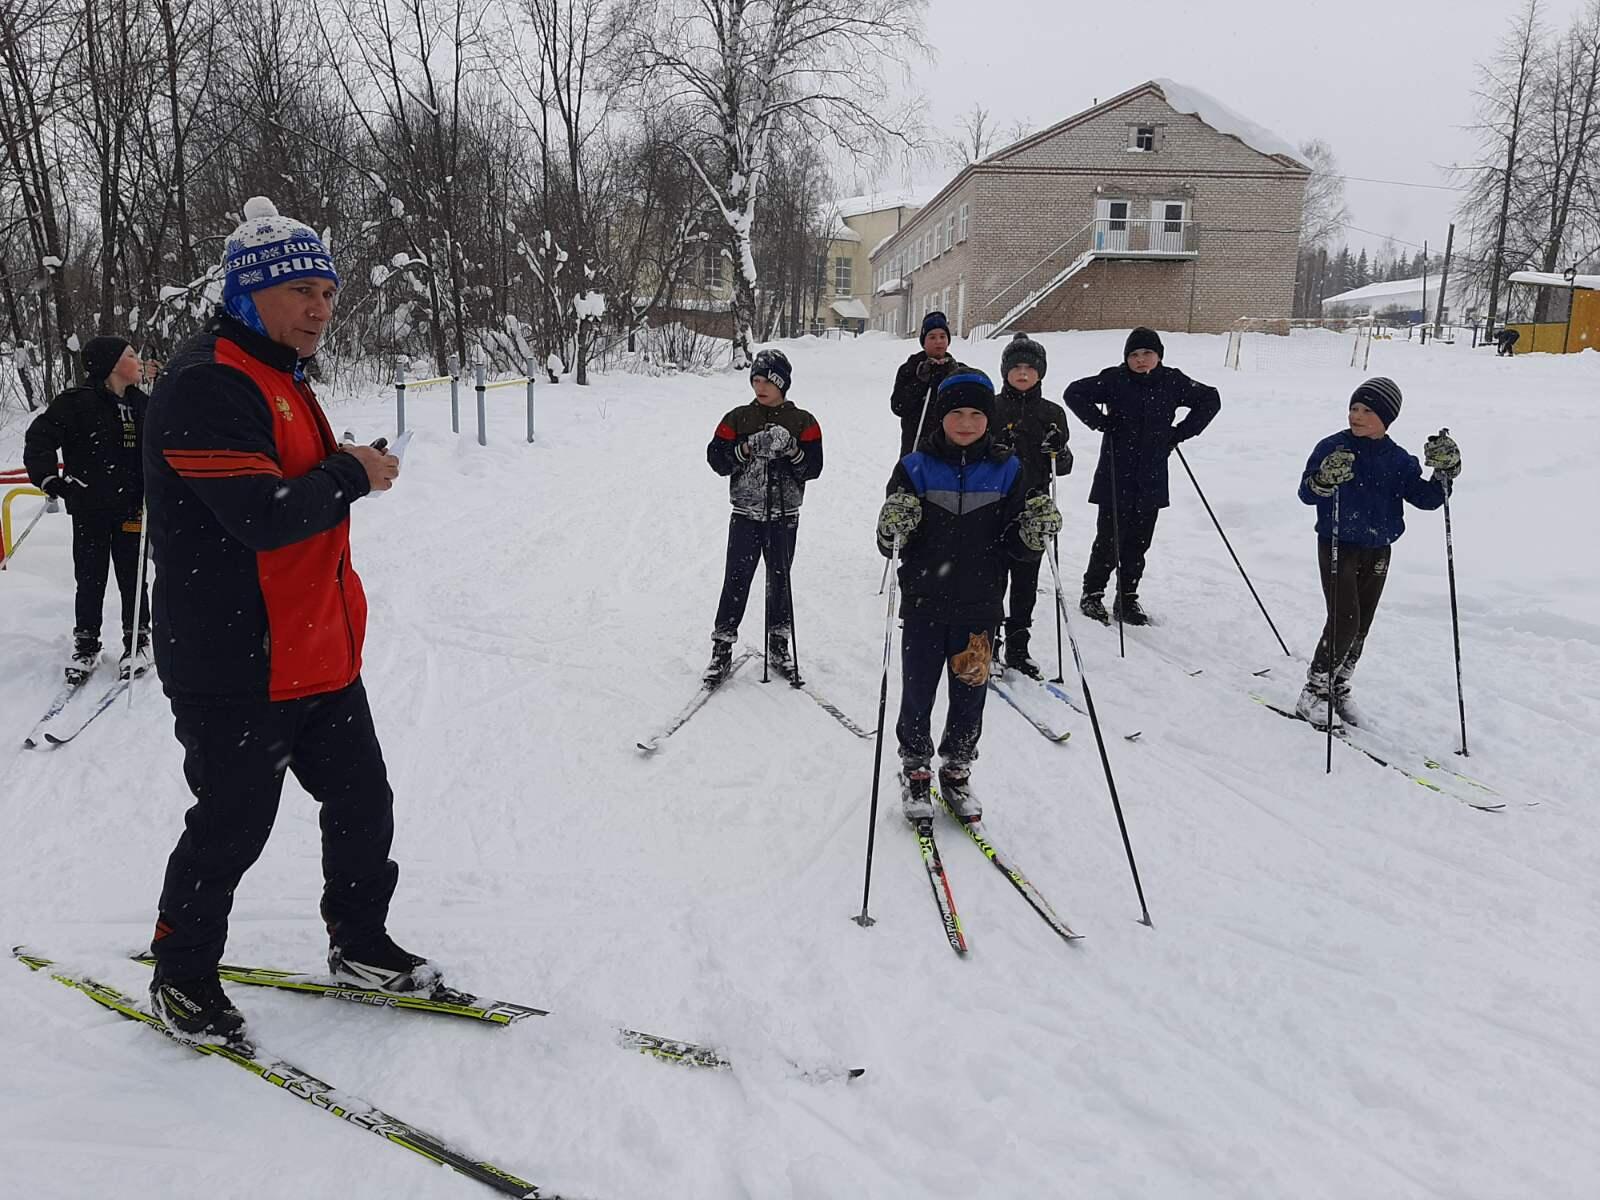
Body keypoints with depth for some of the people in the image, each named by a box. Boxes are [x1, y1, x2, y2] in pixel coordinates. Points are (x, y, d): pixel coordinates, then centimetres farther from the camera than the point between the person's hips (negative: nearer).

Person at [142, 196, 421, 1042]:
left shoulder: (279, 377, 16)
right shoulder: (206, 385, -18)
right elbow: (263, 515, -27)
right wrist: (351, 475, -14)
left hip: (318, 652, 9)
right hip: (236, 669, -9)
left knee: (361, 800, 15)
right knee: (230, 828, 6)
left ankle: (360, 947, 33)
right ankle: (181, 975, 28)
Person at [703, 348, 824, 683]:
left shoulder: (802, 422, 2)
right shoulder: (738, 418, 3)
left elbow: (813, 467, -5)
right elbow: (716, 459, -4)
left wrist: (791, 449, -22)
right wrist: (747, 448, -18)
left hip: (785, 516, 0)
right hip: (746, 514, 0)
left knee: (779, 580, 10)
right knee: (736, 581, -2)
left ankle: (779, 644, 24)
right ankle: (723, 646, 5)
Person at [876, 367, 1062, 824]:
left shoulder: (1006, 470, 2)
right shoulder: (916, 468, -4)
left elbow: (1014, 546, 4)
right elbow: (889, 544, -4)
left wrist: (1036, 533, -16)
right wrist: (893, 532, -26)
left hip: (980, 608, 1)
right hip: (924, 606, -1)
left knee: (969, 697, 11)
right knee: (917, 695, 7)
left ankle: (956, 773, 31)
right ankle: (915, 773, 28)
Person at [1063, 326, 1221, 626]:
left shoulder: (1172, 382, 3)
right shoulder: (1114, 380, -5)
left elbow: (1210, 400, 13)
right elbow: (1075, 393, -4)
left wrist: (1181, 432, 4)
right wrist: (1101, 422, -9)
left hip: (1152, 479, 3)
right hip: (1116, 478, -3)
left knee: (1138, 543, 8)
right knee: (1109, 540, -2)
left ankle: (1128, 599, 20)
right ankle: (1092, 594, 15)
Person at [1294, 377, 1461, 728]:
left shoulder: (1398, 460, 4)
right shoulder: (1333, 447, -8)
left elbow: (1425, 498, 2)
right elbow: (1306, 493, -14)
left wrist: (1445, 472, -13)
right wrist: (1324, 480, -35)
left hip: (1377, 552, 5)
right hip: (1337, 545, -4)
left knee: (1360, 627, 9)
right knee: (1344, 620, -14)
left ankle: (1339, 689, 25)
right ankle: (1313, 693, -3)